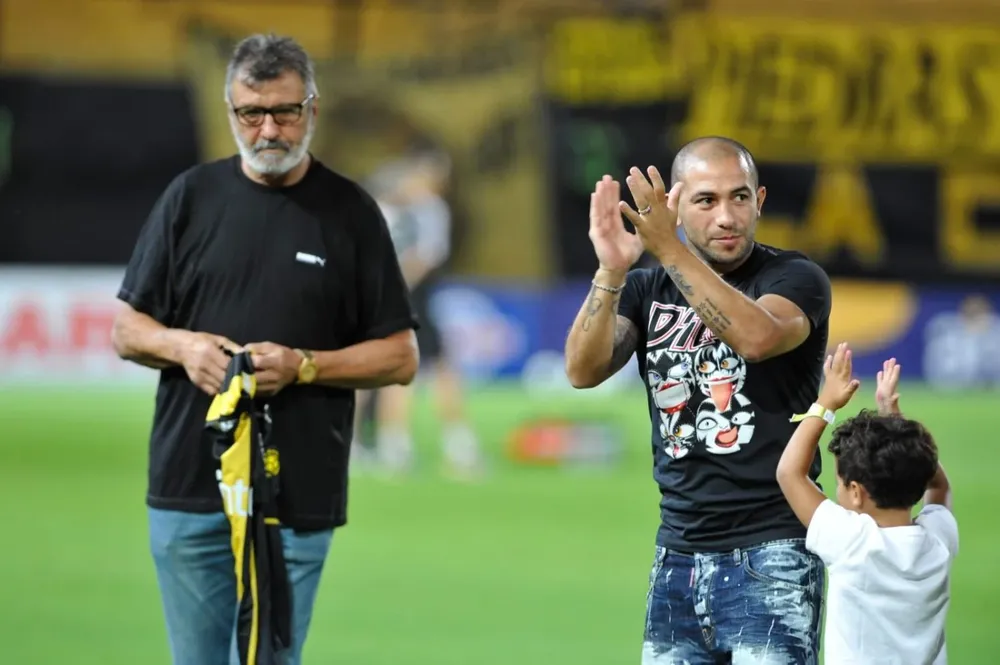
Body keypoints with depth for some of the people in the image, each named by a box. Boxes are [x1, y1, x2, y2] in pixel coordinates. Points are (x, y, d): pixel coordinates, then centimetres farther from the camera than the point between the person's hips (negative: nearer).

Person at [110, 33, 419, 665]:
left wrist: (302, 366, -13)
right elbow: (127, 330, 12)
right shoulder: (191, 197, 9)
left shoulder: (350, 211, 3)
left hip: (297, 500, -2)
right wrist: (180, 345, -10)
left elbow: (400, 357, 3)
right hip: (187, 489, 2)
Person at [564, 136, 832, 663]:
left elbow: (757, 337, -25)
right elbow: (583, 371, -8)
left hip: (770, 555, -4)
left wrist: (670, 249, -31)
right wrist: (611, 271, -23)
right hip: (677, 555, 5)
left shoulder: (795, 278, -2)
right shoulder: (646, 290, 10)